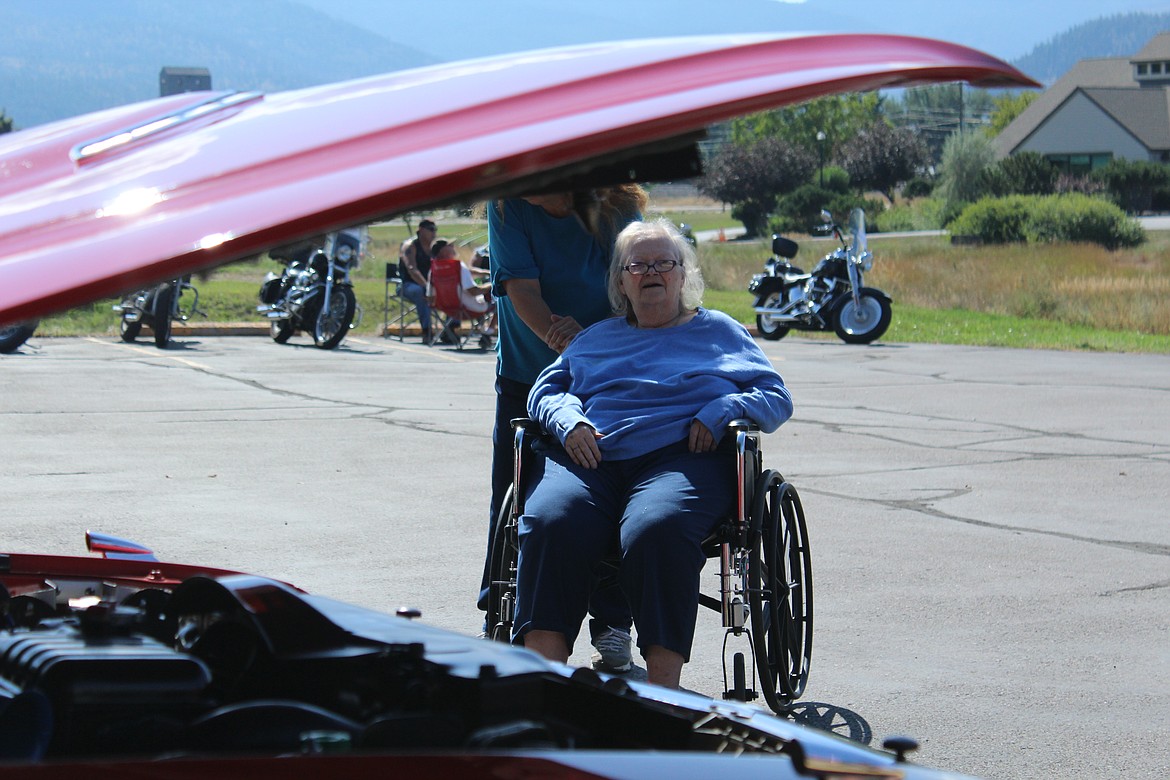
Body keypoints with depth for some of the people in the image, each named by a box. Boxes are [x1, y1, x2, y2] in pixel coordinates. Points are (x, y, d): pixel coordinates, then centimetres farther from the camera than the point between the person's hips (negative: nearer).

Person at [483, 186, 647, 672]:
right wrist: (565, 341, -34)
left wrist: (589, 337, -30)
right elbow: (523, 291, -18)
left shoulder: (617, 210, -12)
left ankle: (611, 624, 6)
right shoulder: (508, 206, -11)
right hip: (527, 373, 1)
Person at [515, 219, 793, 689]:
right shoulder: (595, 339, 34)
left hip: (682, 456, -2)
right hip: (589, 455, 2)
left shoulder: (720, 332, 26)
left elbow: (776, 398, 19)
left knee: (656, 530, -39)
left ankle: (663, 690, -42)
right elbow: (545, 390, 29)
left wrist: (720, 411, -2)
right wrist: (568, 420, 5)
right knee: (550, 523, -33)